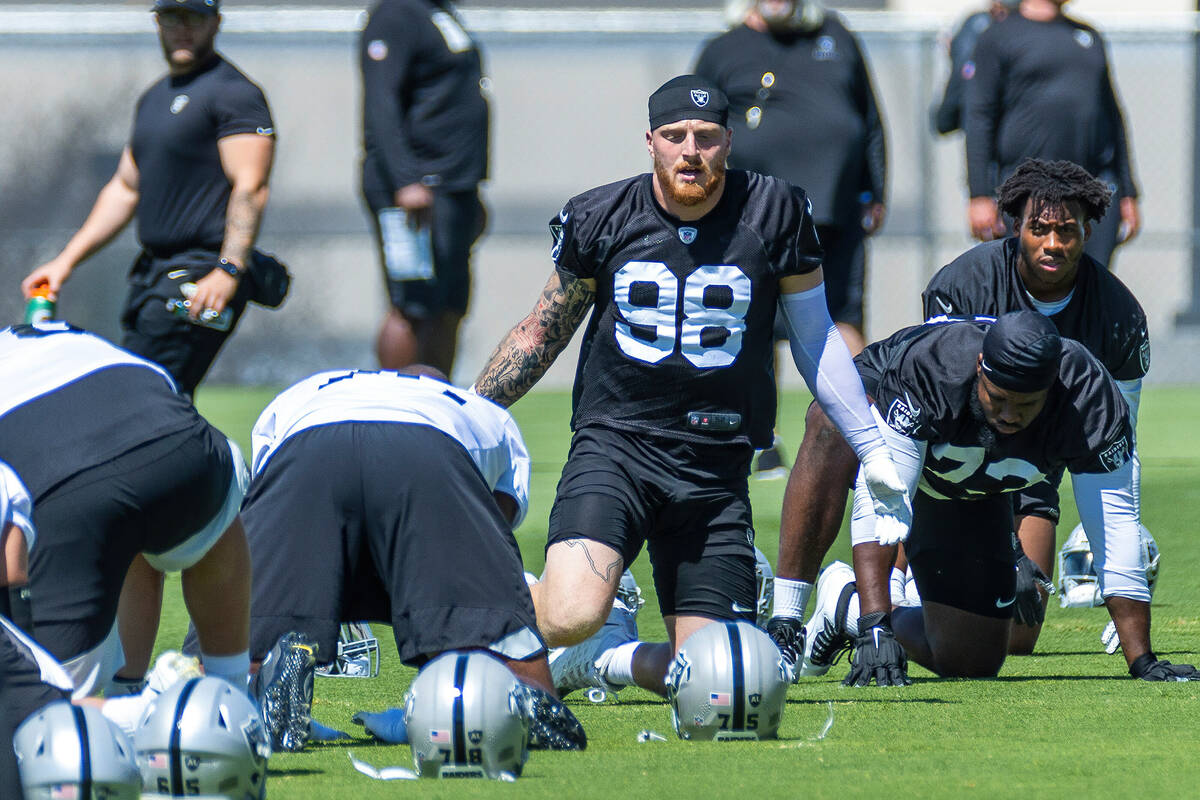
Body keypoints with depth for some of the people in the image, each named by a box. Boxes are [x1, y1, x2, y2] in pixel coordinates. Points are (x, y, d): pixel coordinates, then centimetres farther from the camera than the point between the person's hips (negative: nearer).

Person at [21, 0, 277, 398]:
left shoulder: (232, 93, -7)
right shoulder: (154, 97, 21)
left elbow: (250, 189, -16)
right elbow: (125, 188, 28)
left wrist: (227, 273, -27)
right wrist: (67, 260, 21)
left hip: (203, 278, -9)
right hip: (153, 272, 9)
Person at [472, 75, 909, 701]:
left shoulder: (774, 214, 1)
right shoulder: (601, 219, 1)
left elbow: (815, 339, 12)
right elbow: (544, 332, 14)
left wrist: (872, 448, 12)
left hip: (716, 469, 2)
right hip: (615, 441, -2)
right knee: (573, 616, -27)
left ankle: (602, 663, 26)